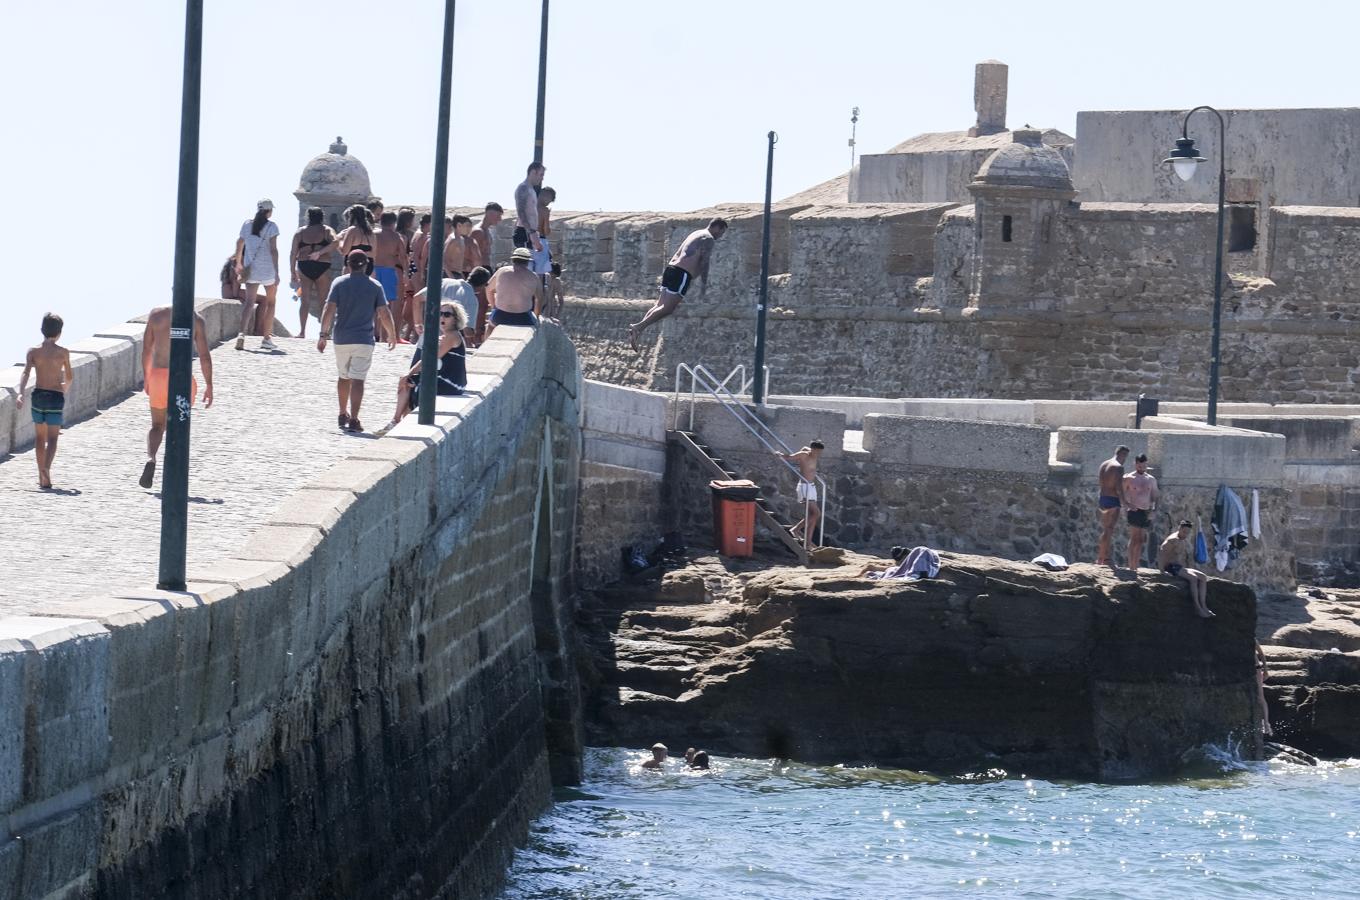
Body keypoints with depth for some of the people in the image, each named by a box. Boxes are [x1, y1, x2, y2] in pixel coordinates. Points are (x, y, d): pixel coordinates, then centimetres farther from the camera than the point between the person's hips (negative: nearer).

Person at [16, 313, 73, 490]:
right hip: (56, 396, -2)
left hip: (38, 395, 2)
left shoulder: (33, 351, 0)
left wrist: (20, 394, -21)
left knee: (40, 437, 16)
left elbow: (26, 373, -13)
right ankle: (46, 469, -26)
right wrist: (65, 388, 30)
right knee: (52, 438, -2)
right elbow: (69, 377, 8)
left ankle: (42, 476, 20)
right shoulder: (63, 352, -3)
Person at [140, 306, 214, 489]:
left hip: (158, 375, 1)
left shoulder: (156, 314, 2)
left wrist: (146, 377, 17)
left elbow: (146, 349, 5)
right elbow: (204, 354, -7)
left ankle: (150, 459, -15)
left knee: (157, 425, 14)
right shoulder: (196, 318, -3)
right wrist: (209, 386, -1)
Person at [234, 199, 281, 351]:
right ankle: (267, 338, 15)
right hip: (268, 270, -3)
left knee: (249, 302, -1)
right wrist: (276, 272, -12)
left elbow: (239, 246, 15)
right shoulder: (271, 227, -8)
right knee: (270, 302, 14)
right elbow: (273, 250, -13)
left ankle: (242, 333, -23)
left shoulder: (247, 225, 6)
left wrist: (239, 264, 31)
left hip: (251, 269, 3)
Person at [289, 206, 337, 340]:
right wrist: (320, 252, -14)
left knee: (304, 300, 5)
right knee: (323, 301, 5)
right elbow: (334, 243, -15)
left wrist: (293, 272, 7)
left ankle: (302, 331, -3)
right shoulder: (327, 230, 5)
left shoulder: (300, 232, 9)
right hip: (322, 267, -1)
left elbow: (293, 253, 3)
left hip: (304, 267, 1)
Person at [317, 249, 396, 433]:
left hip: (342, 339, 2)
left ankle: (343, 415, 31)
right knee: (357, 380, -6)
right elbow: (384, 314, -3)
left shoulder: (339, 283, -1)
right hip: (364, 339, -2)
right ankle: (353, 419, -17)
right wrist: (392, 335, 11)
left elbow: (329, 310, -8)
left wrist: (323, 335, -4)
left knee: (343, 377, 20)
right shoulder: (375, 286, -1)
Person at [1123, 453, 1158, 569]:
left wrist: (1152, 510, 0)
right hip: (1134, 511, -5)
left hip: (1146, 513, 5)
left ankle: (1135, 567, 7)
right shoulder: (1128, 478, 1)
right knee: (1134, 539, -11)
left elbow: (1154, 498, 16)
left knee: (1140, 540, 5)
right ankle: (1131, 567, -14)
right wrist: (1127, 503, -13)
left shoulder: (1151, 480, 13)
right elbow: (1121, 494, 3)